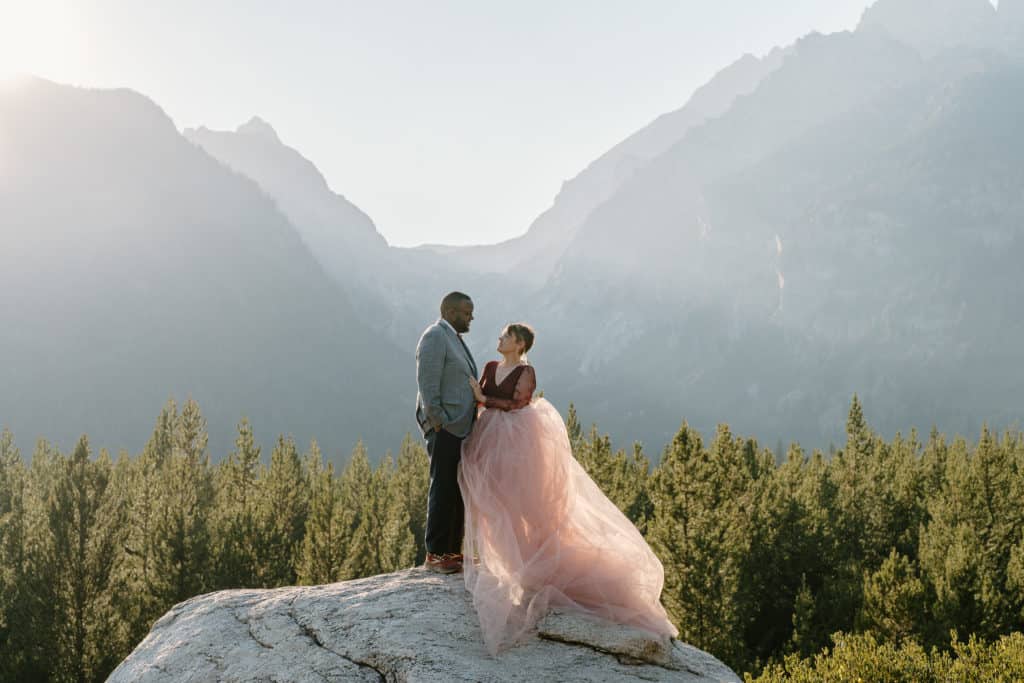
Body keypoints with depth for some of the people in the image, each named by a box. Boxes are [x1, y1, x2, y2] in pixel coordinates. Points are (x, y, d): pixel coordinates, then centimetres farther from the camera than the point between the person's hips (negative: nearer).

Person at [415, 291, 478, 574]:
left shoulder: (453, 339, 20)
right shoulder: (435, 337, -10)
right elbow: (427, 385, -17)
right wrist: (438, 422, -19)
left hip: (461, 426, 9)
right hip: (444, 427, -9)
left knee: (458, 491, 10)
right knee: (442, 490, -6)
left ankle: (452, 550, 16)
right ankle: (435, 554, -1)